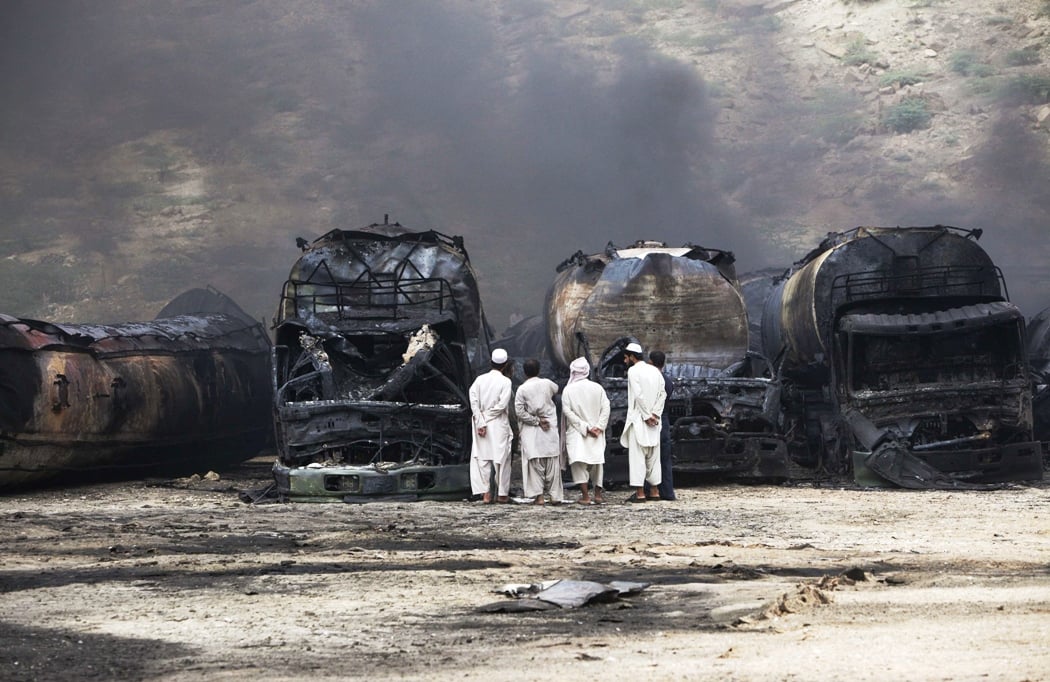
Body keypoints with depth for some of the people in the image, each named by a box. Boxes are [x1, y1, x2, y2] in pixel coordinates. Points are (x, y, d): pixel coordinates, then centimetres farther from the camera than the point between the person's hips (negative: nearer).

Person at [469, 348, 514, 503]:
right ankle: (502, 493, 11)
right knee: (501, 458, 7)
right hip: (499, 425, -3)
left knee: (482, 458, 5)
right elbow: (502, 404, -14)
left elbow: (473, 400, -7)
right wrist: (486, 417, -5)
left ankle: (485, 493, 0)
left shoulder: (480, 379, 3)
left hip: (481, 424, 3)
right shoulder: (505, 381, -6)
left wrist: (481, 422, -9)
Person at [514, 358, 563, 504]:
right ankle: (555, 495, 7)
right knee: (552, 462, 7)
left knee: (535, 463, 1)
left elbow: (519, 411, -12)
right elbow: (556, 389, 23)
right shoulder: (547, 384, 0)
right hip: (550, 429, 2)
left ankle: (538, 495, -5)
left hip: (531, 431, -2)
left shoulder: (522, 389, -8)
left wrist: (537, 421, -6)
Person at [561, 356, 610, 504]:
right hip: (596, 432, 3)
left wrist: (585, 427, -11)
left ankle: (585, 495, -13)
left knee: (579, 462, -4)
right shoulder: (598, 388, 1)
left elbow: (567, 411, -12)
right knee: (597, 461, 13)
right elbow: (605, 408, -5)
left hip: (576, 433, -3)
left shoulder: (568, 390, -6)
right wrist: (599, 427, -7)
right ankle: (598, 494, 16)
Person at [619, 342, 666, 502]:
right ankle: (655, 491, 14)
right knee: (653, 456, 12)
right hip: (655, 421, 7)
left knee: (637, 455, -4)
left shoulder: (633, 370, -9)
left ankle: (640, 493, -8)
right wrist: (655, 414, -2)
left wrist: (646, 416, -12)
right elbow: (663, 393, 5)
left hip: (638, 419, -7)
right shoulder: (654, 370, 11)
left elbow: (639, 395, -17)